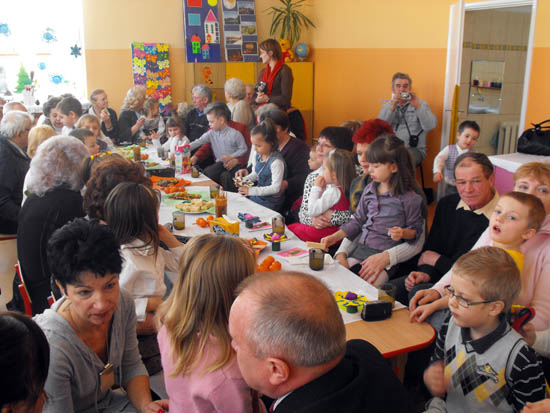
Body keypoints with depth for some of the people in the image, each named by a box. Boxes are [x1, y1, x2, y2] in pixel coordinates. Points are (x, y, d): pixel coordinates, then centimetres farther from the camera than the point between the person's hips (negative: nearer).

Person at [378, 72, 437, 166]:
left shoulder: (420, 104, 11)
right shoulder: (387, 106, 16)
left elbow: (430, 126, -7)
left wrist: (418, 106, -15)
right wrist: (392, 106, -11)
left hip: (414, 149, -2)